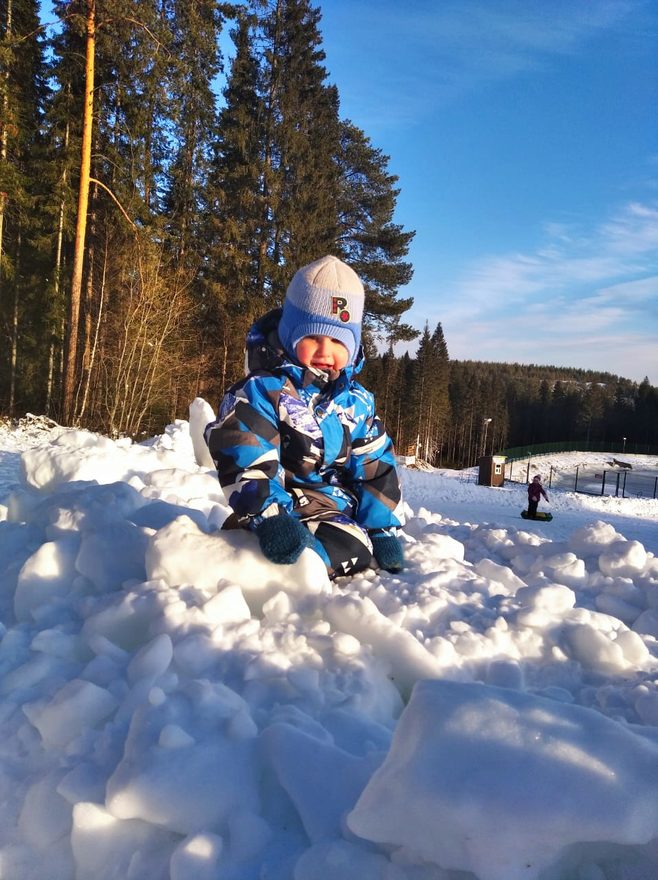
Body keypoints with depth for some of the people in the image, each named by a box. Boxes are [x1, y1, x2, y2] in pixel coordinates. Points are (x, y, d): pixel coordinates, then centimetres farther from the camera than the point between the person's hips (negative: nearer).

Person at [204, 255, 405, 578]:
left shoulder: (358, 402, 7)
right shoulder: (261, 391, -12)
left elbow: (376, 468, 11)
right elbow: (246, 462, -23)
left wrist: (384, 528, 5)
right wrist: (270, 519, -36)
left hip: (339, 511, 7)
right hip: (284, 510, -7)